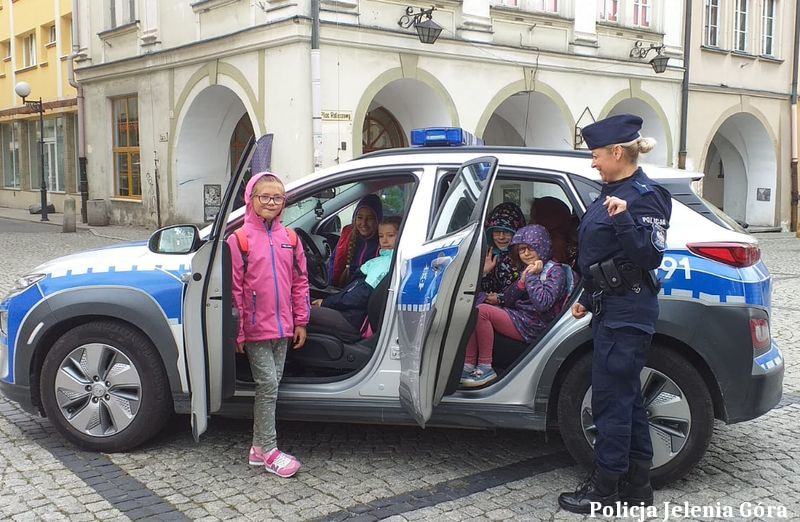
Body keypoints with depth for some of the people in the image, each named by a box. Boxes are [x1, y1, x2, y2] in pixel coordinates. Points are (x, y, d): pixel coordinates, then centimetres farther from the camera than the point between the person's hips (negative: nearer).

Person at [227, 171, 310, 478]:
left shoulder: (289, 239, 8)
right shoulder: (240, 240, -6)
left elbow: (300, 282, 11)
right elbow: (234, 289, -8)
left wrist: (300, 321, 8)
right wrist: (237, 331, -10)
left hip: (282, 327, 5)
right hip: (256, 329, -5)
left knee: (272, 384, 11)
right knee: (268, 384, -5)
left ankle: (258, 446, 22)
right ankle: (268, 450, 4)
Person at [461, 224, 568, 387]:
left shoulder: (555, 270, -5)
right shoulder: (525, 270, 20)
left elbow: (543, 303, -21)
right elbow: (507, 301, 10)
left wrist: (532, 276, -11)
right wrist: (522, 281, -5)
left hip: (534, 327, -9)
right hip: (518, 316, 9)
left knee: (482, 311, -20)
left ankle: (485, 367, -17)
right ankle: (468, 365, -16)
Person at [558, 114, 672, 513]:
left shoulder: (644, 195, -14)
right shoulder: (613, 192, 14)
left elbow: (651, 256, -21)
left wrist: (625, 220, -33)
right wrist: (588, 299, 24)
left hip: (628, 312, -10)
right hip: (611, 309, 10)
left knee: (611, 398, -4)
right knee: (625, 397, 14)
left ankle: (604, 490, 7)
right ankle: (636, 487, 25)